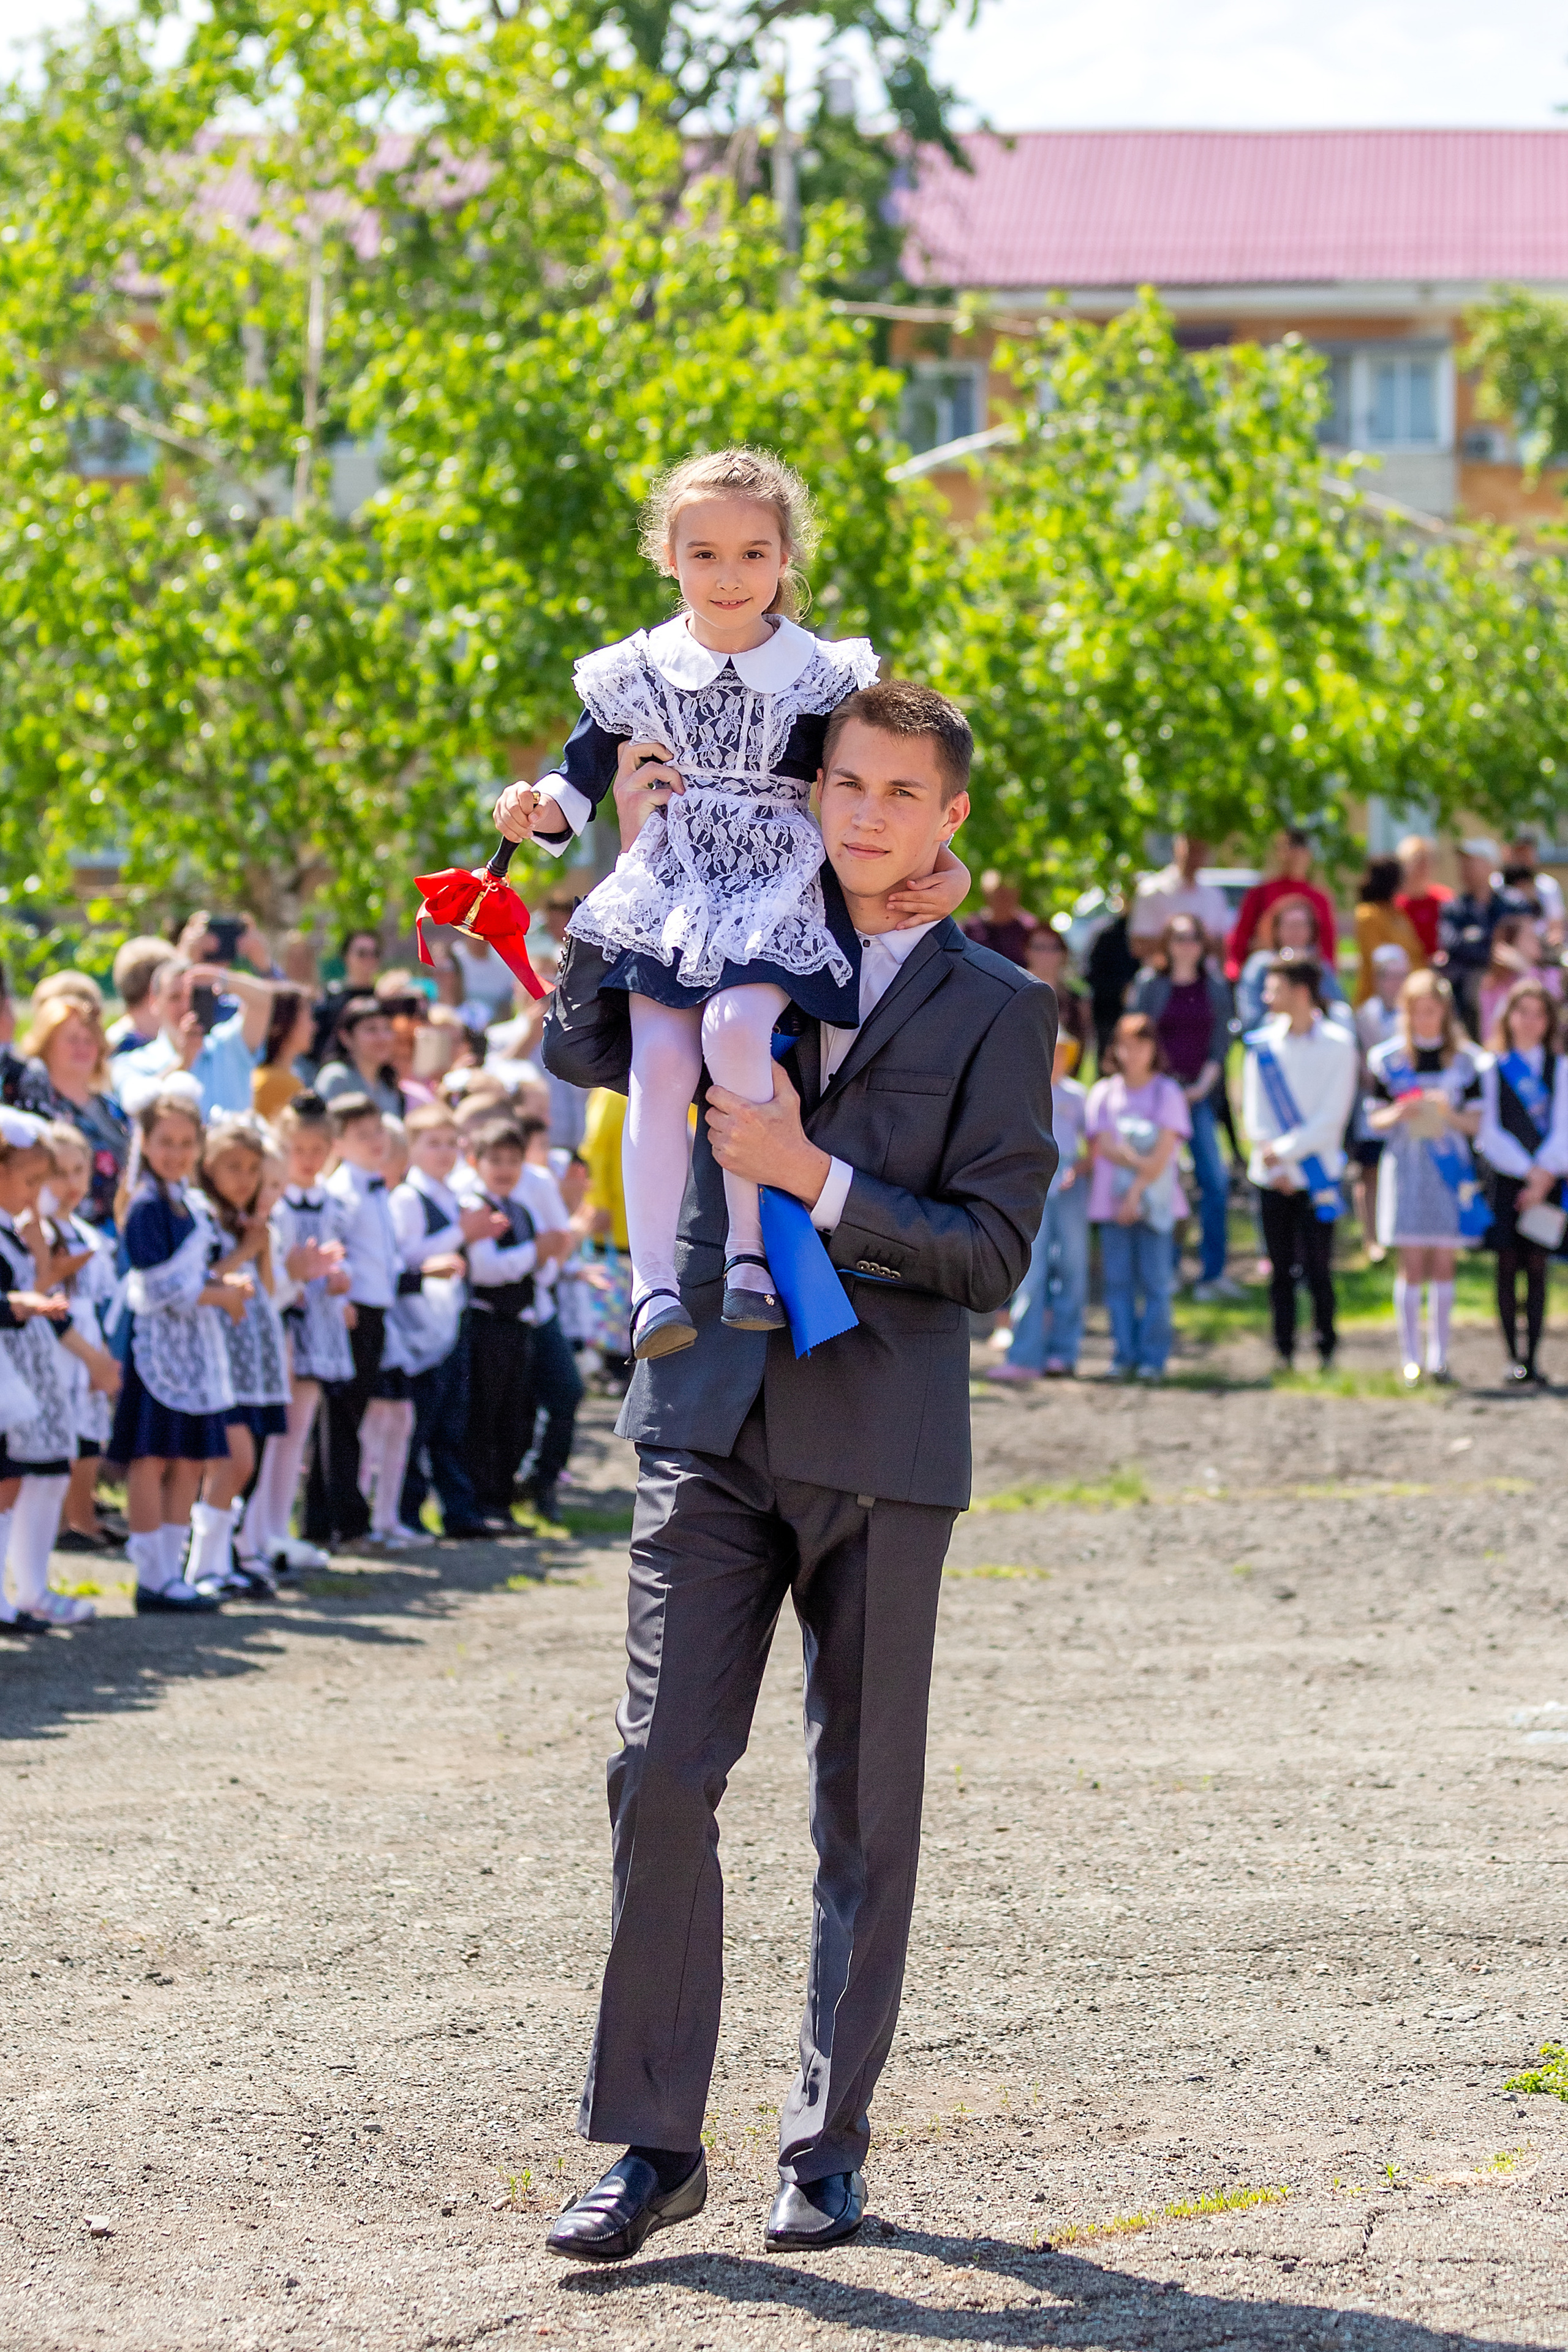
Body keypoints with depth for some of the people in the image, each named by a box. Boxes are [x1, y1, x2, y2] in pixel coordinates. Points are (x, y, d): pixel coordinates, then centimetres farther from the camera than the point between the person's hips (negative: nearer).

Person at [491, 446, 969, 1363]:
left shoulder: (825, 677, 5)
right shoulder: (634, 675, 8)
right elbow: (584, 780, 16)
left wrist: (941, 866, -4)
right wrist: (536, 809, -6)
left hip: (778, 905, -2)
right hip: (667, 900, 2)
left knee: (735, 1026, -29)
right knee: (660, 1061, -19)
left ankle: (752, 1249, -21)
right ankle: (654, 1283, -24)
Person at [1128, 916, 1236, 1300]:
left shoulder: (1214, 987, 9)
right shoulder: (1149, 984, 2)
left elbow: (1220, 1041, 10)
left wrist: (1203, 1084, -3)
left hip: (1200, 1093, 2)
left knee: (1216, 1181, -7)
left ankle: (1213, 1272, -2)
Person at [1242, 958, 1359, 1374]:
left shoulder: (1338, 1044, -3)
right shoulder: (1263, 1043, 7)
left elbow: (1332, 1118, -8)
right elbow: (1254, 1113, 6)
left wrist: (1284, 1151, -12)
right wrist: (1270, 1157, -7)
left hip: (1317, 1175, -3)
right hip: (1273, 1178, 3)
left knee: (1317, 1270, -6)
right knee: (1281, 1270, 4)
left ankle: (1326, 1351, 3)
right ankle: (1283, 1351, 10)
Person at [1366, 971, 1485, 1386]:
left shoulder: (1464, 1059, 6)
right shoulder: (1387, 1058, 4)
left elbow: (1475, 1121, 6)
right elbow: (1374, 1120, 5)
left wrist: (1450, 1114, -14)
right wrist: (1398, 1113, -16)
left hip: (1450, 1165, 1)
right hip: (1405, 1164, -1)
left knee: (1444, 1263, 2)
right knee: (1412, 1264, -4)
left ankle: (1439, 1356, 9)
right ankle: (1410, 1357, 1)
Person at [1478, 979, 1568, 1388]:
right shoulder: (1491, 1067, 4)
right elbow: (1490, 1130, -1)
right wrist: (1528, 1171, -8)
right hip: (1505, 1178, -1)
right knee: (1508, 1266, -3)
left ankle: (1533, 1359, 1)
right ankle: (1514, 1358, 1)